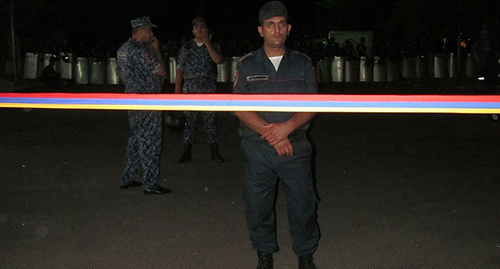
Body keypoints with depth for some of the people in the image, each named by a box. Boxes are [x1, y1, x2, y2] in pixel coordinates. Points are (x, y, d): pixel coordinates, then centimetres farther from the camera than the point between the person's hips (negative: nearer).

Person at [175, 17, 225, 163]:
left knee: (210, 120, 2)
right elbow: (180, 69, 8)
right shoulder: (186, 47, 10)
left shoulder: (213, 46, 7)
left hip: (208, 90, -1)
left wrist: (207, 42, -11)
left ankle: (215, 152, 10)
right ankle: (187, 152, 12)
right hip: (190, 89, 1)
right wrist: (177, 89, 0)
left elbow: (218, 60, -13)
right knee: (189, 120, 4)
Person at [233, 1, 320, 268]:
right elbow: (240, 106, -3)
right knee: (258, 204, 7)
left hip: (296, 147, 0)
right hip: (257, 149, 0)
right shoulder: (247, 65, 5)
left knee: (303, 202, 3)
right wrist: (270, 132, -14)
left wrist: (288, 126, -17)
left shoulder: (302, 64, 7)